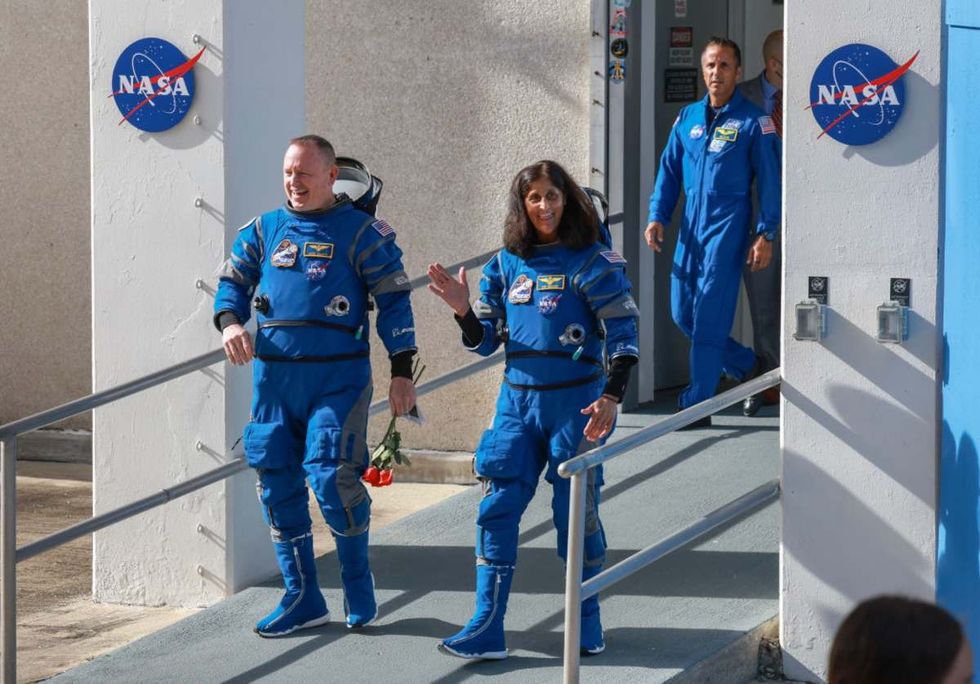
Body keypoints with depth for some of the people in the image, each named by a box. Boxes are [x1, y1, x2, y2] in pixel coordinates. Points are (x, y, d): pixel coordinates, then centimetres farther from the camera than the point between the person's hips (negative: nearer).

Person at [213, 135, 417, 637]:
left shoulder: (361, 232, 0)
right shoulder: (263, 230, 12)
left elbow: (394, 301, 0)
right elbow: (233, 281, 14)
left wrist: (402, 373, -5)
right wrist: (229, 322, -9)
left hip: (338, 377, -5)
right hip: (274, 378, 5)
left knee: (331, 477, -15)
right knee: (277, 485, 5)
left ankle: (359, 588, 7)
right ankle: (301, 600, 17)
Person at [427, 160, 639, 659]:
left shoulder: (591, 263, -5)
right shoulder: (505, 266, 8)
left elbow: (623, 333, -8)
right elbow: (484, 342, 12)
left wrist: (611, 397, -18)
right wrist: (462, 309, -8)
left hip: (575, 401, -4)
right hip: (518, 399, 4)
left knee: (576, 511, 3)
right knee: (497, 509, -2)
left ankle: (588, 624, 17)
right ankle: (487, 628, 0)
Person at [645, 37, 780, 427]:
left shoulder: (752, 122, -3)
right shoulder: (688, 118, 11)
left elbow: (770, 181, -3)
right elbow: (669, 171, 16)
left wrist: (765, 235, -8)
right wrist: (657, 216, 4)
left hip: (727, 229, -6)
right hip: (691, 229, 6)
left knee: (708, 317, -9)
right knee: (682, 313, 7)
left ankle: (697, 406, -5)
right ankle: (747, 367, 27)